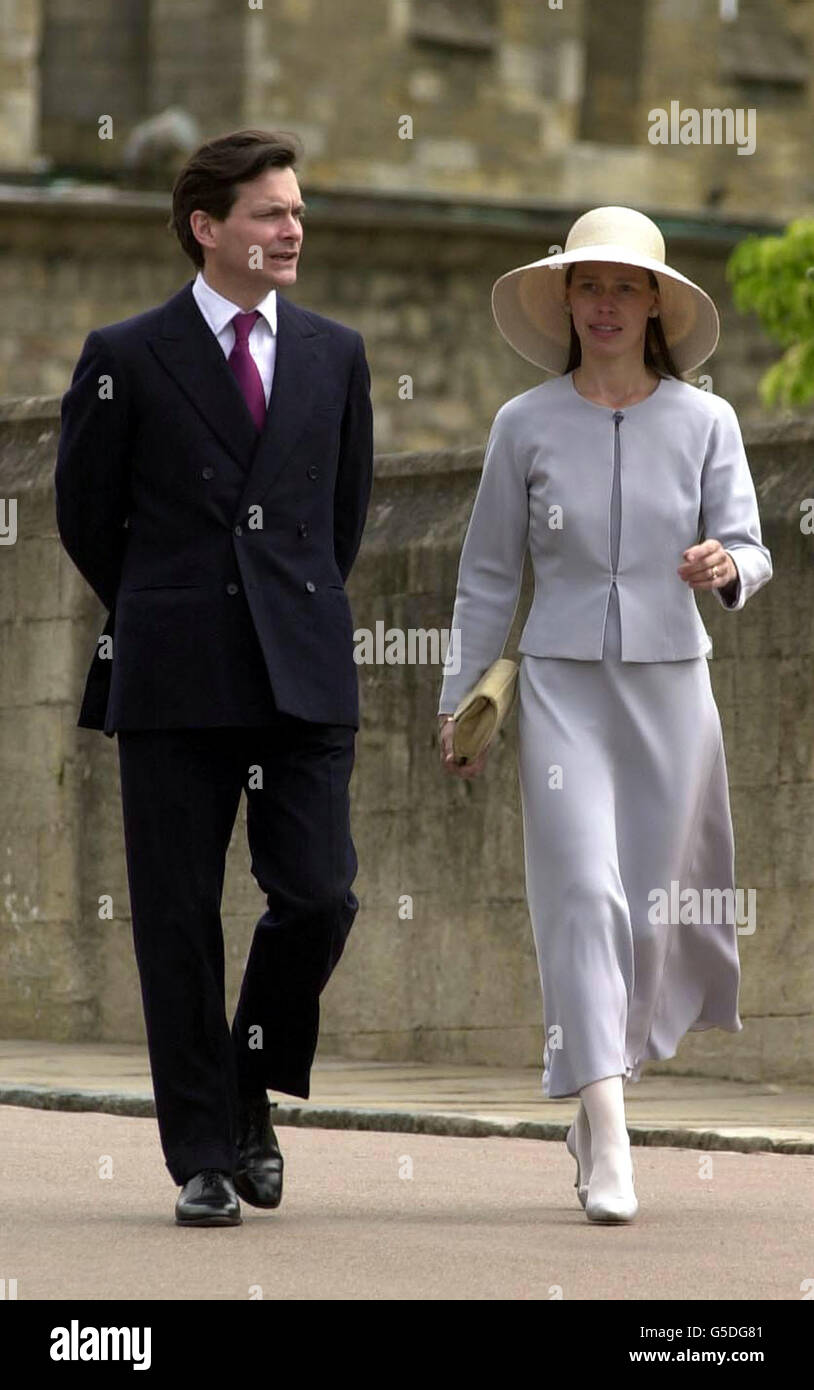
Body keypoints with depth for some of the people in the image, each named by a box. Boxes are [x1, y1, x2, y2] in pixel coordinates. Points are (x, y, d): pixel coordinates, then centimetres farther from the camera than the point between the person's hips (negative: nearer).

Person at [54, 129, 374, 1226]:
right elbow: (85, 513, 8)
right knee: (180, 922, 0)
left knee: (319, 898, -7)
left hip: (304, 674, 2)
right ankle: (204, 1156, 8)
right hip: (174, 683, -2)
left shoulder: (335, 354, 11)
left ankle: (251, 1091, 19)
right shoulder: (126, 357, 0)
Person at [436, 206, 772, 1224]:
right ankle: (608, 1151, -19)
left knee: (656, 906, 7)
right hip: (561, 682, -1)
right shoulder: (525, 425, 2)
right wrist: (458, 702, 7)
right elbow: (487, 576, 8)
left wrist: (725, 566, -24)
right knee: (583, 893, -13)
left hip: (670, 682, 1)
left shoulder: (704, 421, 2)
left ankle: (597, 1096, 30)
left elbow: (749, 550, 0)